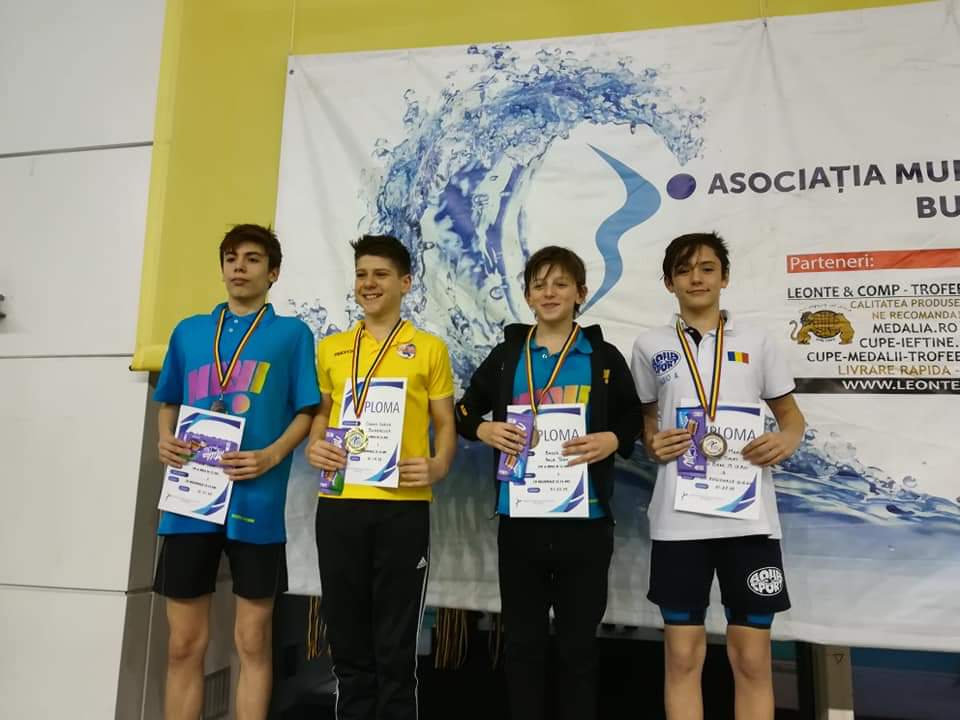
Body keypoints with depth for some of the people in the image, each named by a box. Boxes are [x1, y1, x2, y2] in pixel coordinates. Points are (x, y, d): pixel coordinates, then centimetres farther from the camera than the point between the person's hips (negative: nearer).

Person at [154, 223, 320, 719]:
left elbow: (306, 412, 1)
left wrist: (271, 456, -15)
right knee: (184, 645, 10)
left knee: (253, 643, 7)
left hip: (255, 501, -3)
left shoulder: (292, 334, 5)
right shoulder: (188, 332, 15)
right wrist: (165, 441, 0)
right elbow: (169, 404, 20)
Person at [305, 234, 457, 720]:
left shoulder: (429, 348, 4)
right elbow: (321, 411, 18)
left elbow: (445, 423, 5)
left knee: (396, 643, 6)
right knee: (347, 636, 13)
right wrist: (313, 445, -3)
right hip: (339, 503, 3)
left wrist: (439, 465, -14)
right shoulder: (330, 348, 12)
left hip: (402, 506, -3)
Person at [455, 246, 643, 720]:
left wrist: (611, 440, -13)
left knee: (578, 644, 12)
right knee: (522, 641, 13)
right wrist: (484, 430, -8)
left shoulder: (604, 357, 2)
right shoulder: (506, 356, 6)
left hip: (585, 521, -1)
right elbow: (465, 412, 12)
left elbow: (634, 419, 7)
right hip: (519, 519, 1)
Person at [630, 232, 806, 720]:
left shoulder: (756, 342, 6)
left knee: (752, 658, 7)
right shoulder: (650, 347, 6)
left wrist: (787, 440, -9)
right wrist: (653, 444, -7)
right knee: (683, 655, 7)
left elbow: (790, 414, 13)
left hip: (749, 515, 1)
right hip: (679, 518, 0)